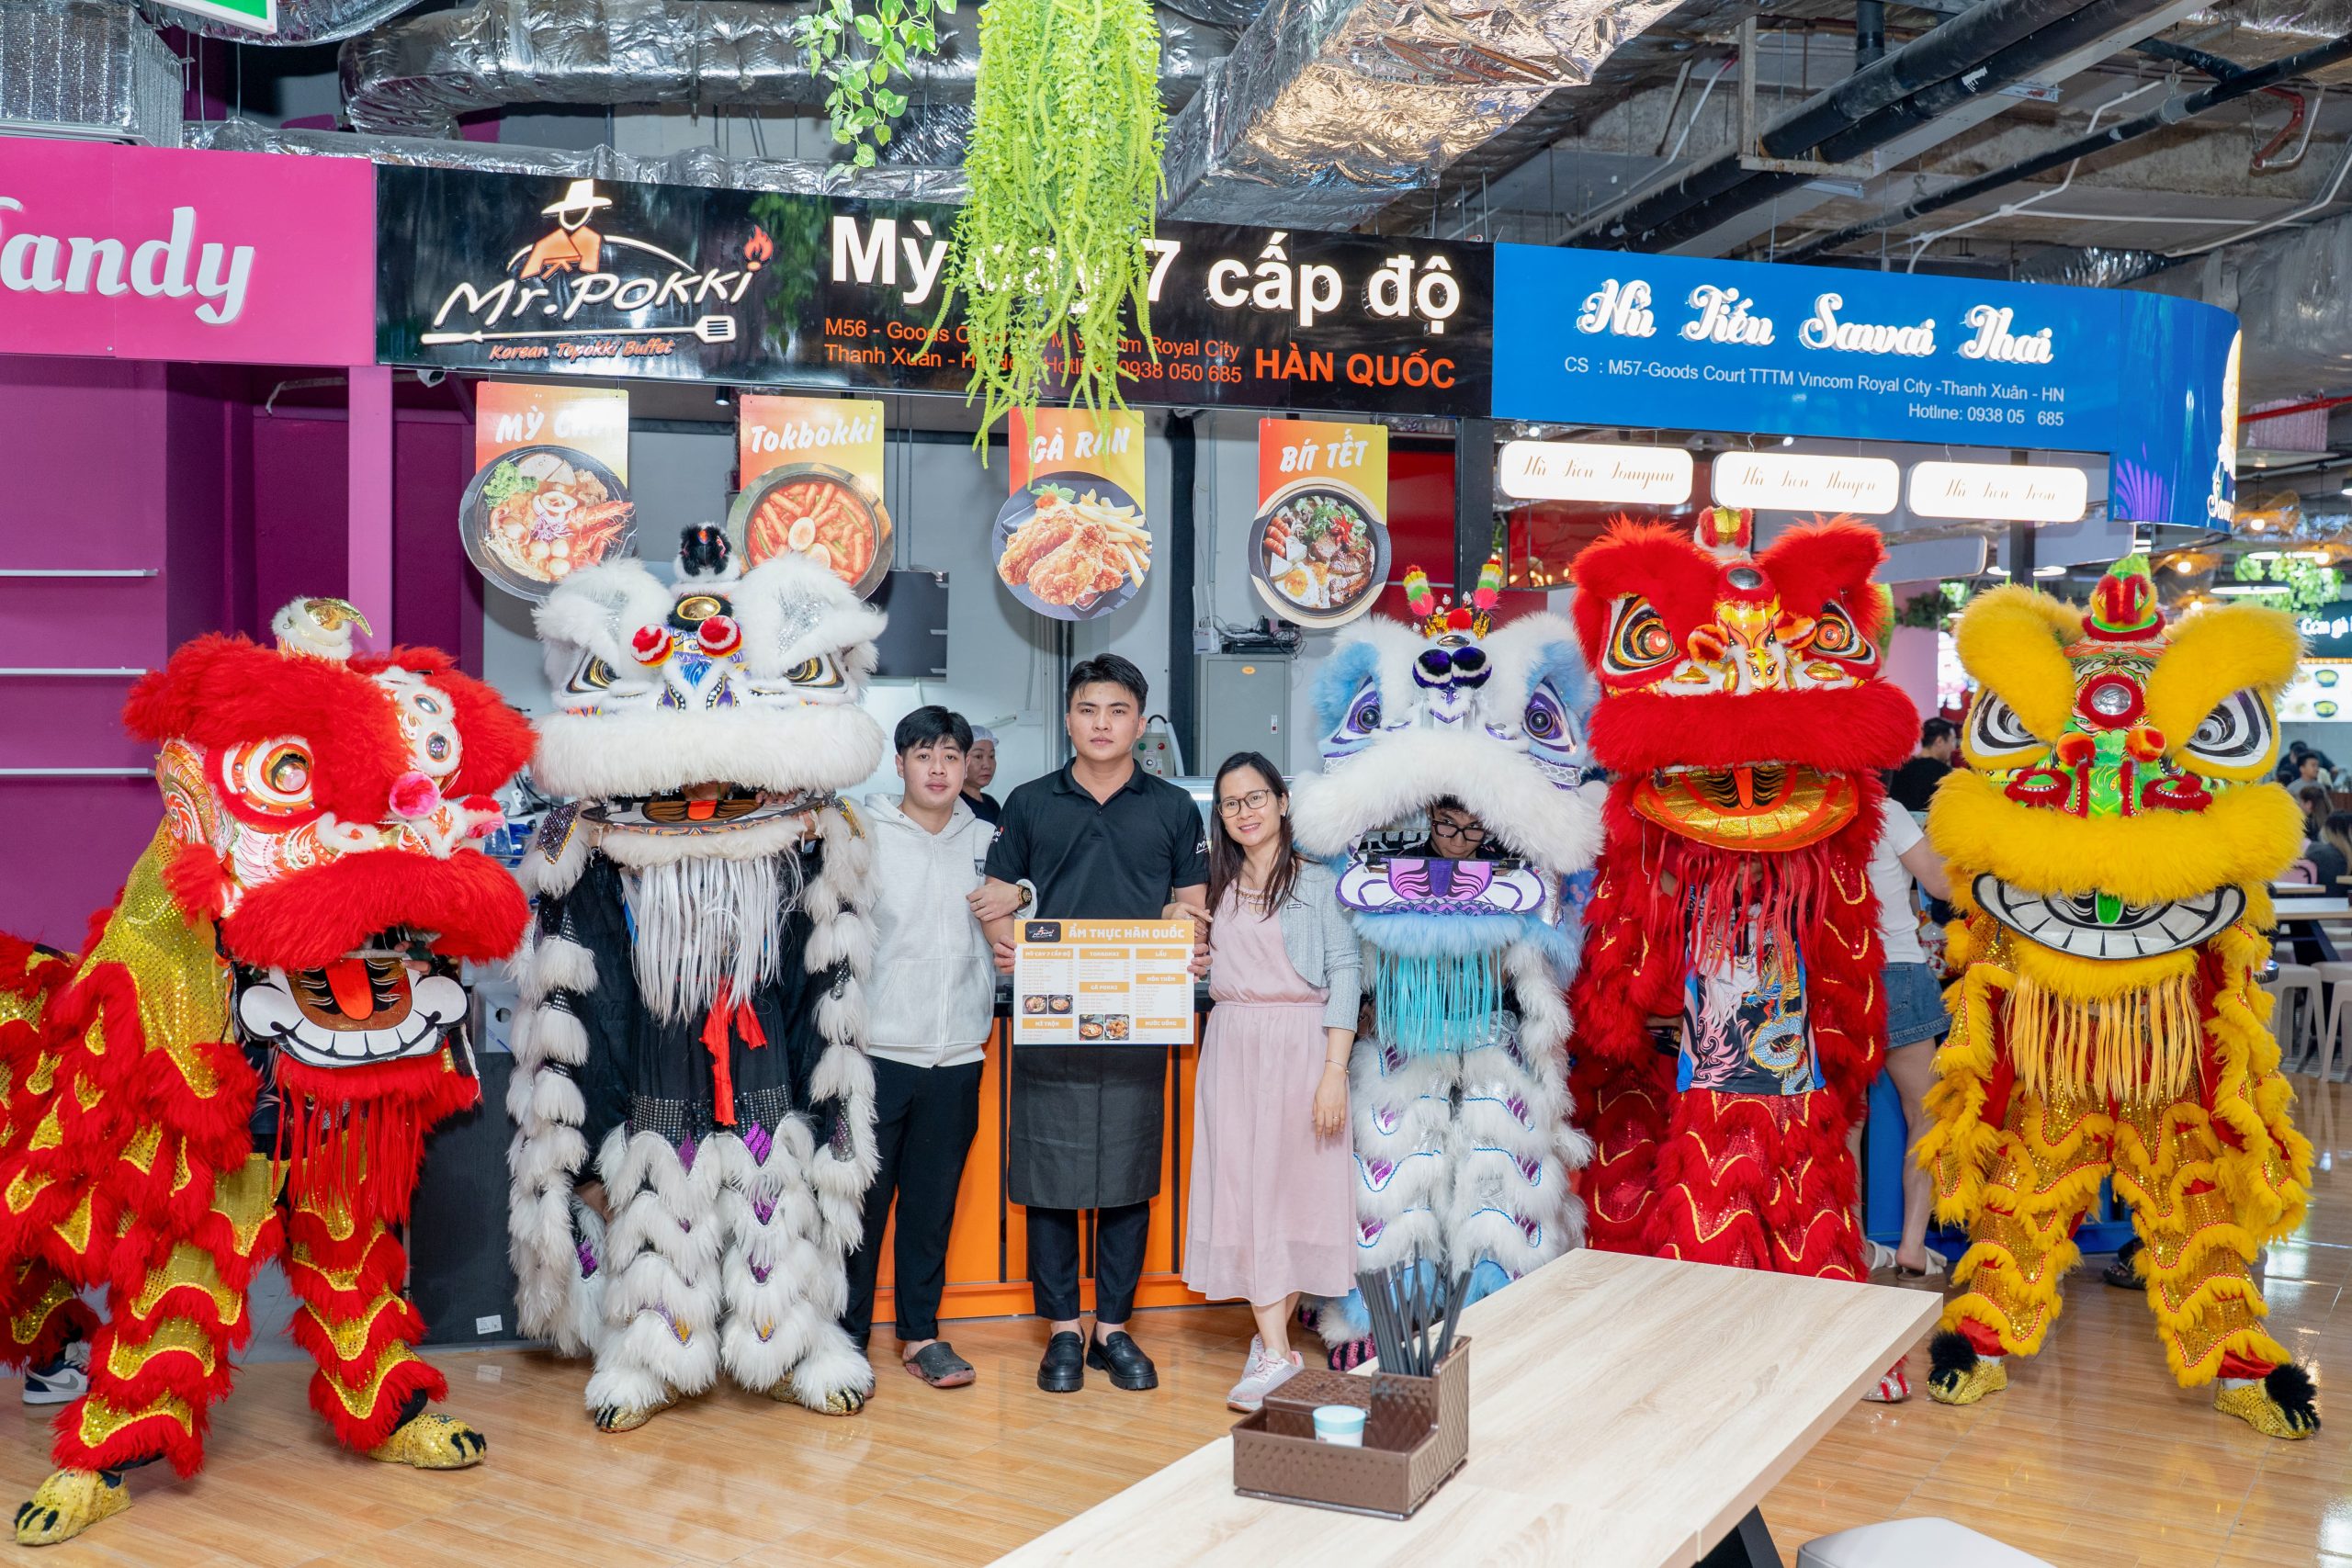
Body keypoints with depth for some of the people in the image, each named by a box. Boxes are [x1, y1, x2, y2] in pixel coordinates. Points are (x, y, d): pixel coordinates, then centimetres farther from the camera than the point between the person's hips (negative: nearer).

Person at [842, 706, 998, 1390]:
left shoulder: (987, 840, 11)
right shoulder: (865, 834, 0)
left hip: (957, 1051, 3)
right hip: (879, 1047, -3)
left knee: (933, 1200, 10)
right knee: (862, 1197, 2)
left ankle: (920, 1333, 21)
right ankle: (847, 1335, 15)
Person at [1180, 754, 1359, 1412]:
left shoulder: (1318, 883, 0)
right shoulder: (1218, 887, 14)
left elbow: (1345, 974, -6)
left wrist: (1335, 1070, -13)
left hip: (1299, 1046, -4)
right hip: (1231, 1048, 4)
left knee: (1296, 1184, -1)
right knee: (1241, 1187, -3)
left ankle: (1271, 1336, 11)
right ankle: (1277, 1351, -1)